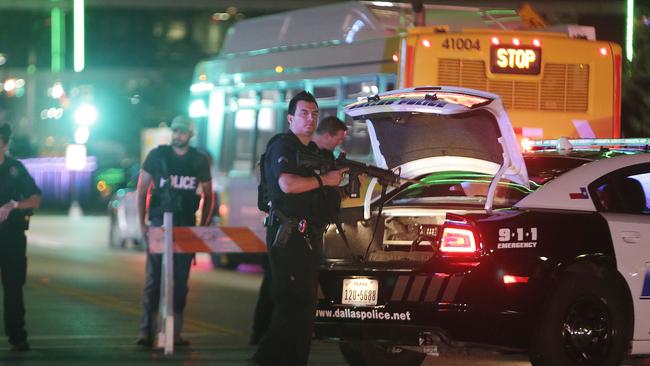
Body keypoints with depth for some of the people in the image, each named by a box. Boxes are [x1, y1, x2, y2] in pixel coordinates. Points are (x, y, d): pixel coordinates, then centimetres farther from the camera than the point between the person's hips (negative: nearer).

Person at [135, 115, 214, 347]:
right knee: (154, 279, -7)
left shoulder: (199, 161, 7)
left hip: (186, 228, 2)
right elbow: (142, 190, 3)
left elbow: (208, 197, 14)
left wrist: (204, 228, 6)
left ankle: (175, 332, 9)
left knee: (181, 281, 4)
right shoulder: (157, 156, 1)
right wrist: (142, 224, -3)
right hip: (159, 225, -2)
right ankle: (147, 331, -7)